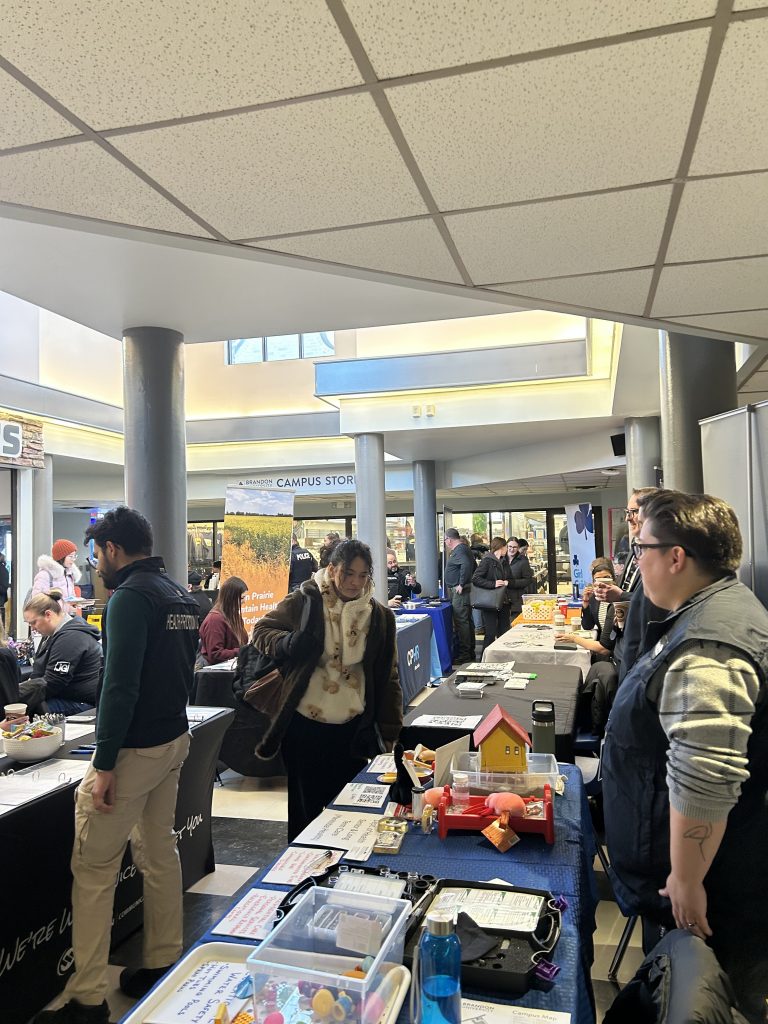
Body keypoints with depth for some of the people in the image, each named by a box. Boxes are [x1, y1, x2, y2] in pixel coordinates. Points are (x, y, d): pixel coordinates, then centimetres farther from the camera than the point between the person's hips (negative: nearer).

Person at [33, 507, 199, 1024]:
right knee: (160, 852, 19)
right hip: (175, 739, 9)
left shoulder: (131, 596, -17)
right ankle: (163, 965, 31)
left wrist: (104, 765, -20)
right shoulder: (183, 595, 10)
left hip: (134, 748, -9)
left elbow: (121, 685, -23)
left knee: (94, 869, 3)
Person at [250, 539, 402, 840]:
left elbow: (388, 679, 6)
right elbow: (261, 630, 3)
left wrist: (390, 733, 3)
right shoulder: (304, 601, -6)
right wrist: (288, 642, -19)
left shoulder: (380, 617, 2)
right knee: (305, 807, 12)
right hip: (304, 727, -2)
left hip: (353, 730, 2)